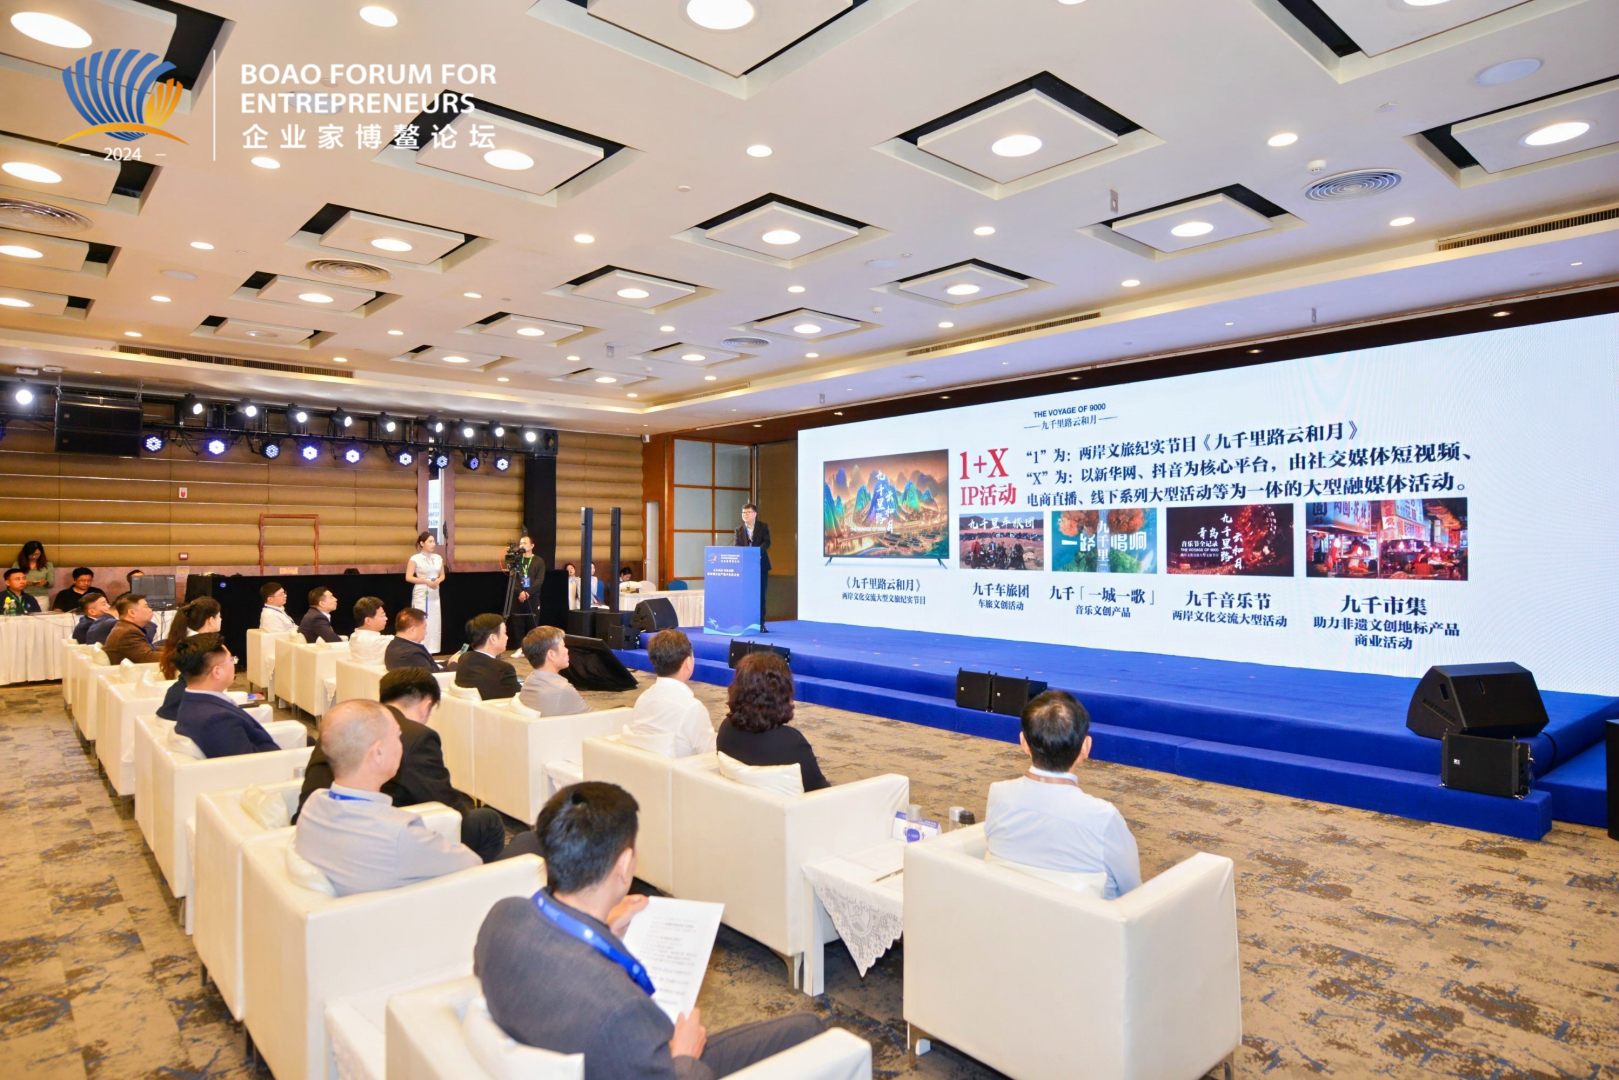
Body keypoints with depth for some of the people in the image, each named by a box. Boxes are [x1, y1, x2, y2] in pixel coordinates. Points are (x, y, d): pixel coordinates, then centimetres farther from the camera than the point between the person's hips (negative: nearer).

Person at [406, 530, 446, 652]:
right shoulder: (415, 559, -8)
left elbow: (442, 575, 15)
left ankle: (430, 650, 13)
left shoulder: (438, 558, 7)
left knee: (434, 622, 6)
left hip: (434, 593, 6)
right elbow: (408, 577, -10)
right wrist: (426, 581, -18)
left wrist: (438, 581, -7)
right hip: (421, 593, -6)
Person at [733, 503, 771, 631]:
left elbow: (767, 542, -10)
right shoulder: (739, 529, 8)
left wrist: (757, 552, -27)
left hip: (760, 564, -1)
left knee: (761, 595, 1)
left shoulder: (763, 527, 3)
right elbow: (736, 547, 1)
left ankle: (761, 623, 7)